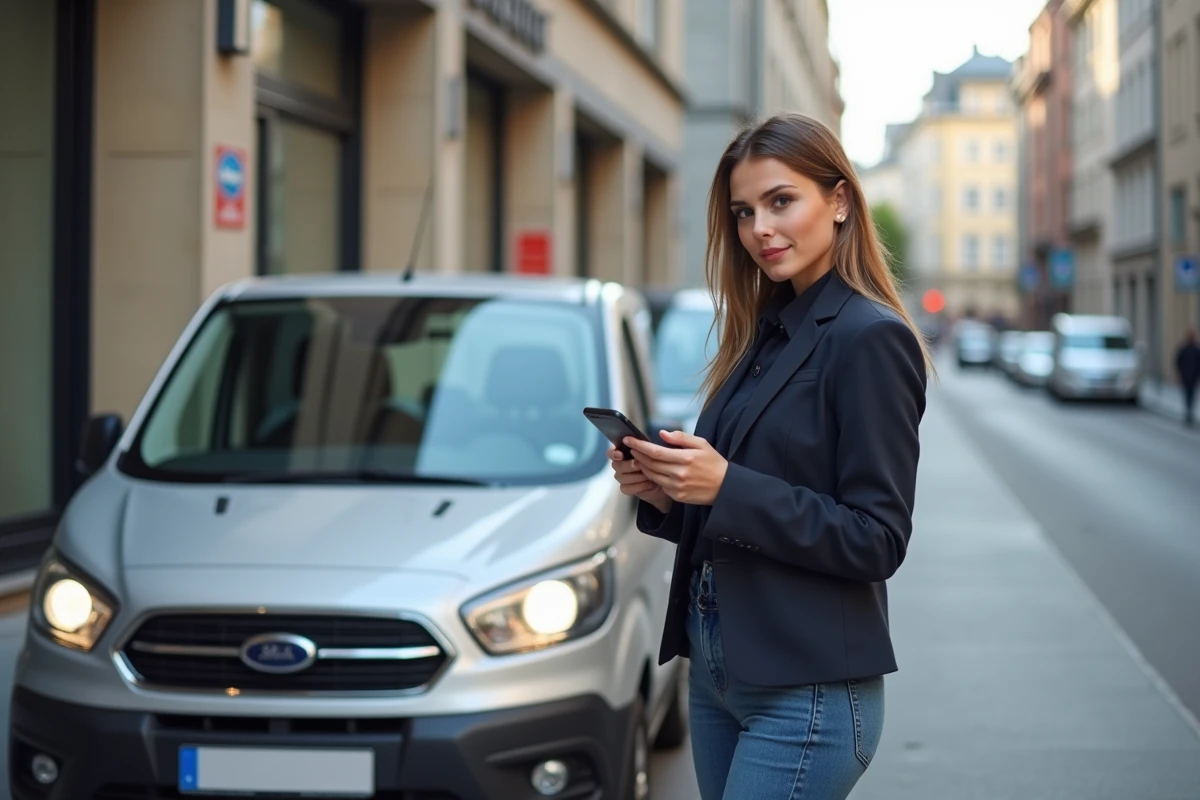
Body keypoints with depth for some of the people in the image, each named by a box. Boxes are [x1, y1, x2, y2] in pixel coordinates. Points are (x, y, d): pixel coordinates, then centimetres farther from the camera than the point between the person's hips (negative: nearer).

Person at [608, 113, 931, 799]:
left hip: (808, 691, -8)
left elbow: (877, 542, -16)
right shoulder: (768, 333, 12)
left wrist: (726, 486, -21)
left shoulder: (870, 339, -12)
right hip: (718, 671, 8)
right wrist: (664, 492, -2)